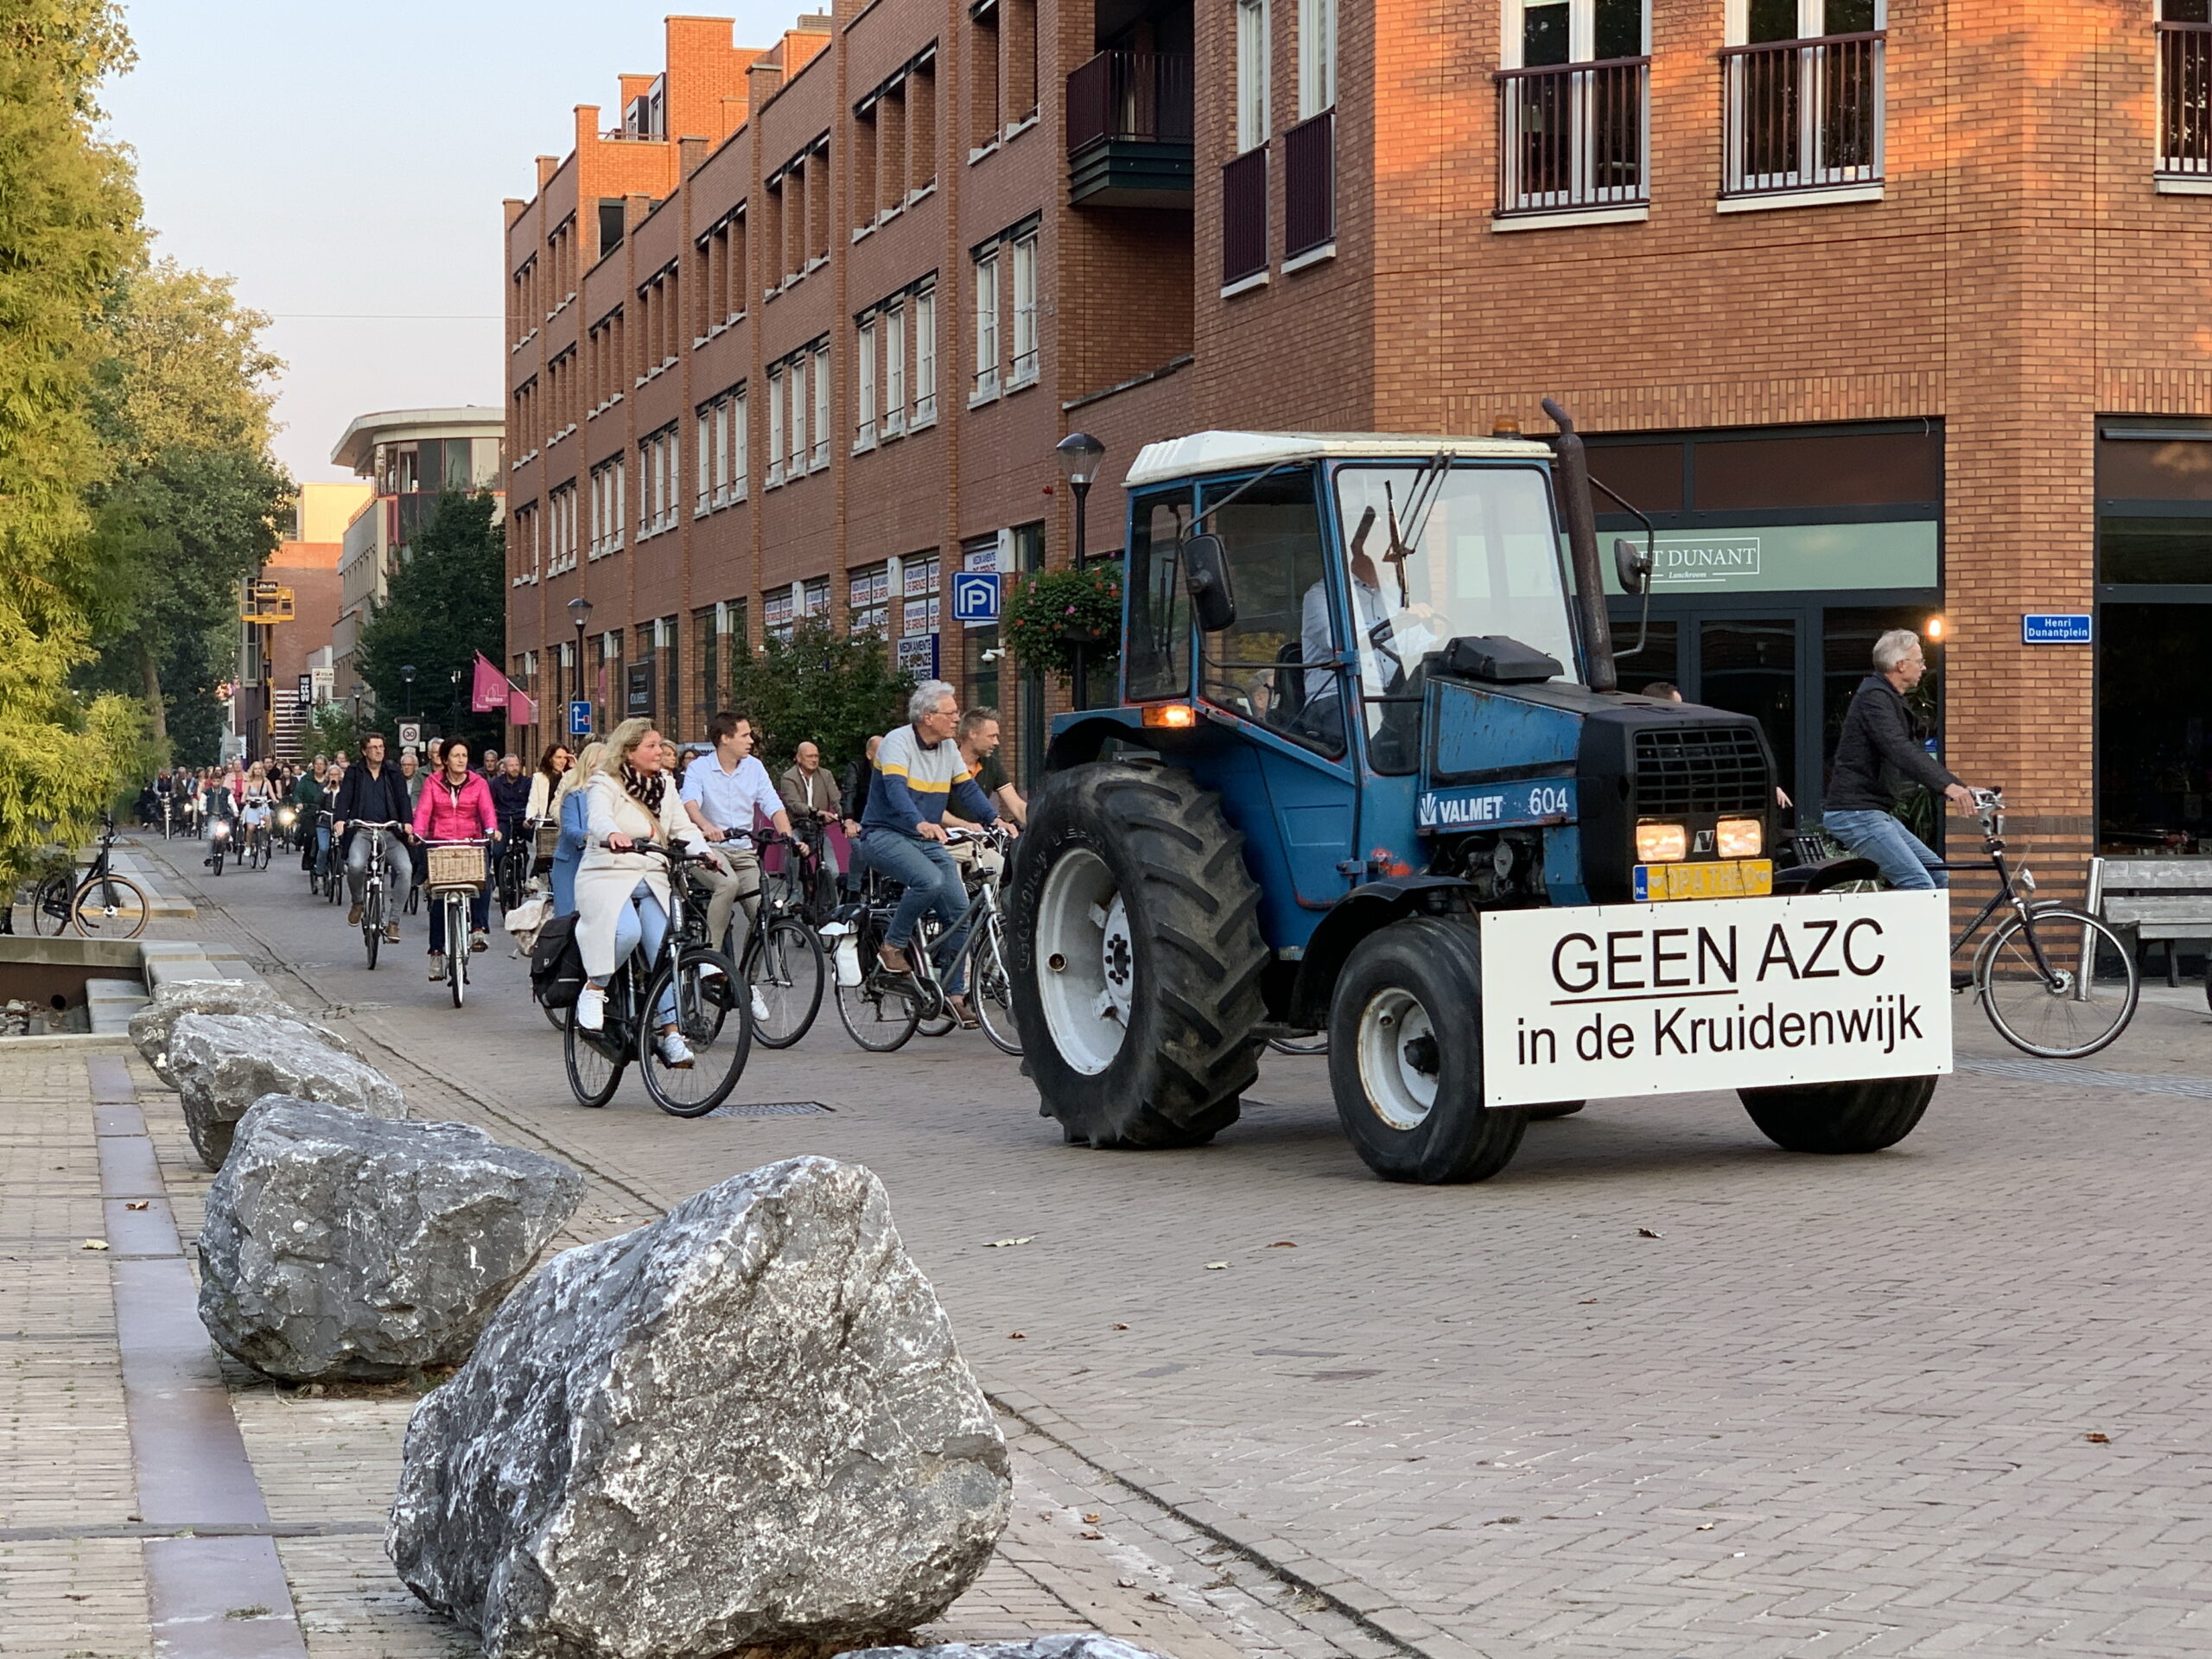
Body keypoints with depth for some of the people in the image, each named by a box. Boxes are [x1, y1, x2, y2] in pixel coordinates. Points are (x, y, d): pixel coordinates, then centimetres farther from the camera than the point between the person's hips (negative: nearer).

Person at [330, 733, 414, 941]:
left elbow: (403, 799, 4)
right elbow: (344, 797, 0)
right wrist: (339, 819, -20)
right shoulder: (354, 773, 13)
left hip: (390, 832, 1)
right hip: (361, 832, -1)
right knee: (356, 865, -31)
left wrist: (407, 822, -16)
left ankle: (393, 921, -13)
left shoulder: (393, 774, 15)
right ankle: (357, 902, 3)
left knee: (405, 868, -24)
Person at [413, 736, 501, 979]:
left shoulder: (478, 784, 9)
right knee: (438, 898, -4)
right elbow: (423, 810, -3)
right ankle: (437, 952, 4)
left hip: (472, 844, 0)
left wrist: (492, 829, -26)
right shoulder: (432, 783, 8)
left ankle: (479, 928, -28)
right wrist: (418, 832, -23)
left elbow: (487, 809, -5)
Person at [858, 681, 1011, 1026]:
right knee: (930, 881, -34)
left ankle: (953, 993, 7)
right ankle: (893, 946, -14)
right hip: (885, 836, -7)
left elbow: (967, 790, 8)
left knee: (959, 910, -4)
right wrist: (921, 824, -46)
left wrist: (994, 820, -9)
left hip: (927, 841, 7)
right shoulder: (898, 742, -14)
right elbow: (896, 790, -29)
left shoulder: (949, 749, 9)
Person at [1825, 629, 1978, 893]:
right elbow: (1899, 751, -28)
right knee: (1920, 884, -20)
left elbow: (1915, 752, 23)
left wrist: (1960, 788, 13)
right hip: (1856, 813, -11)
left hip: (1877, 812, 11)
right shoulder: (1873, 697, -13)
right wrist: (1947, 785, -37)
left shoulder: (1890, 700, 21)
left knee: (1939, 876, 9)